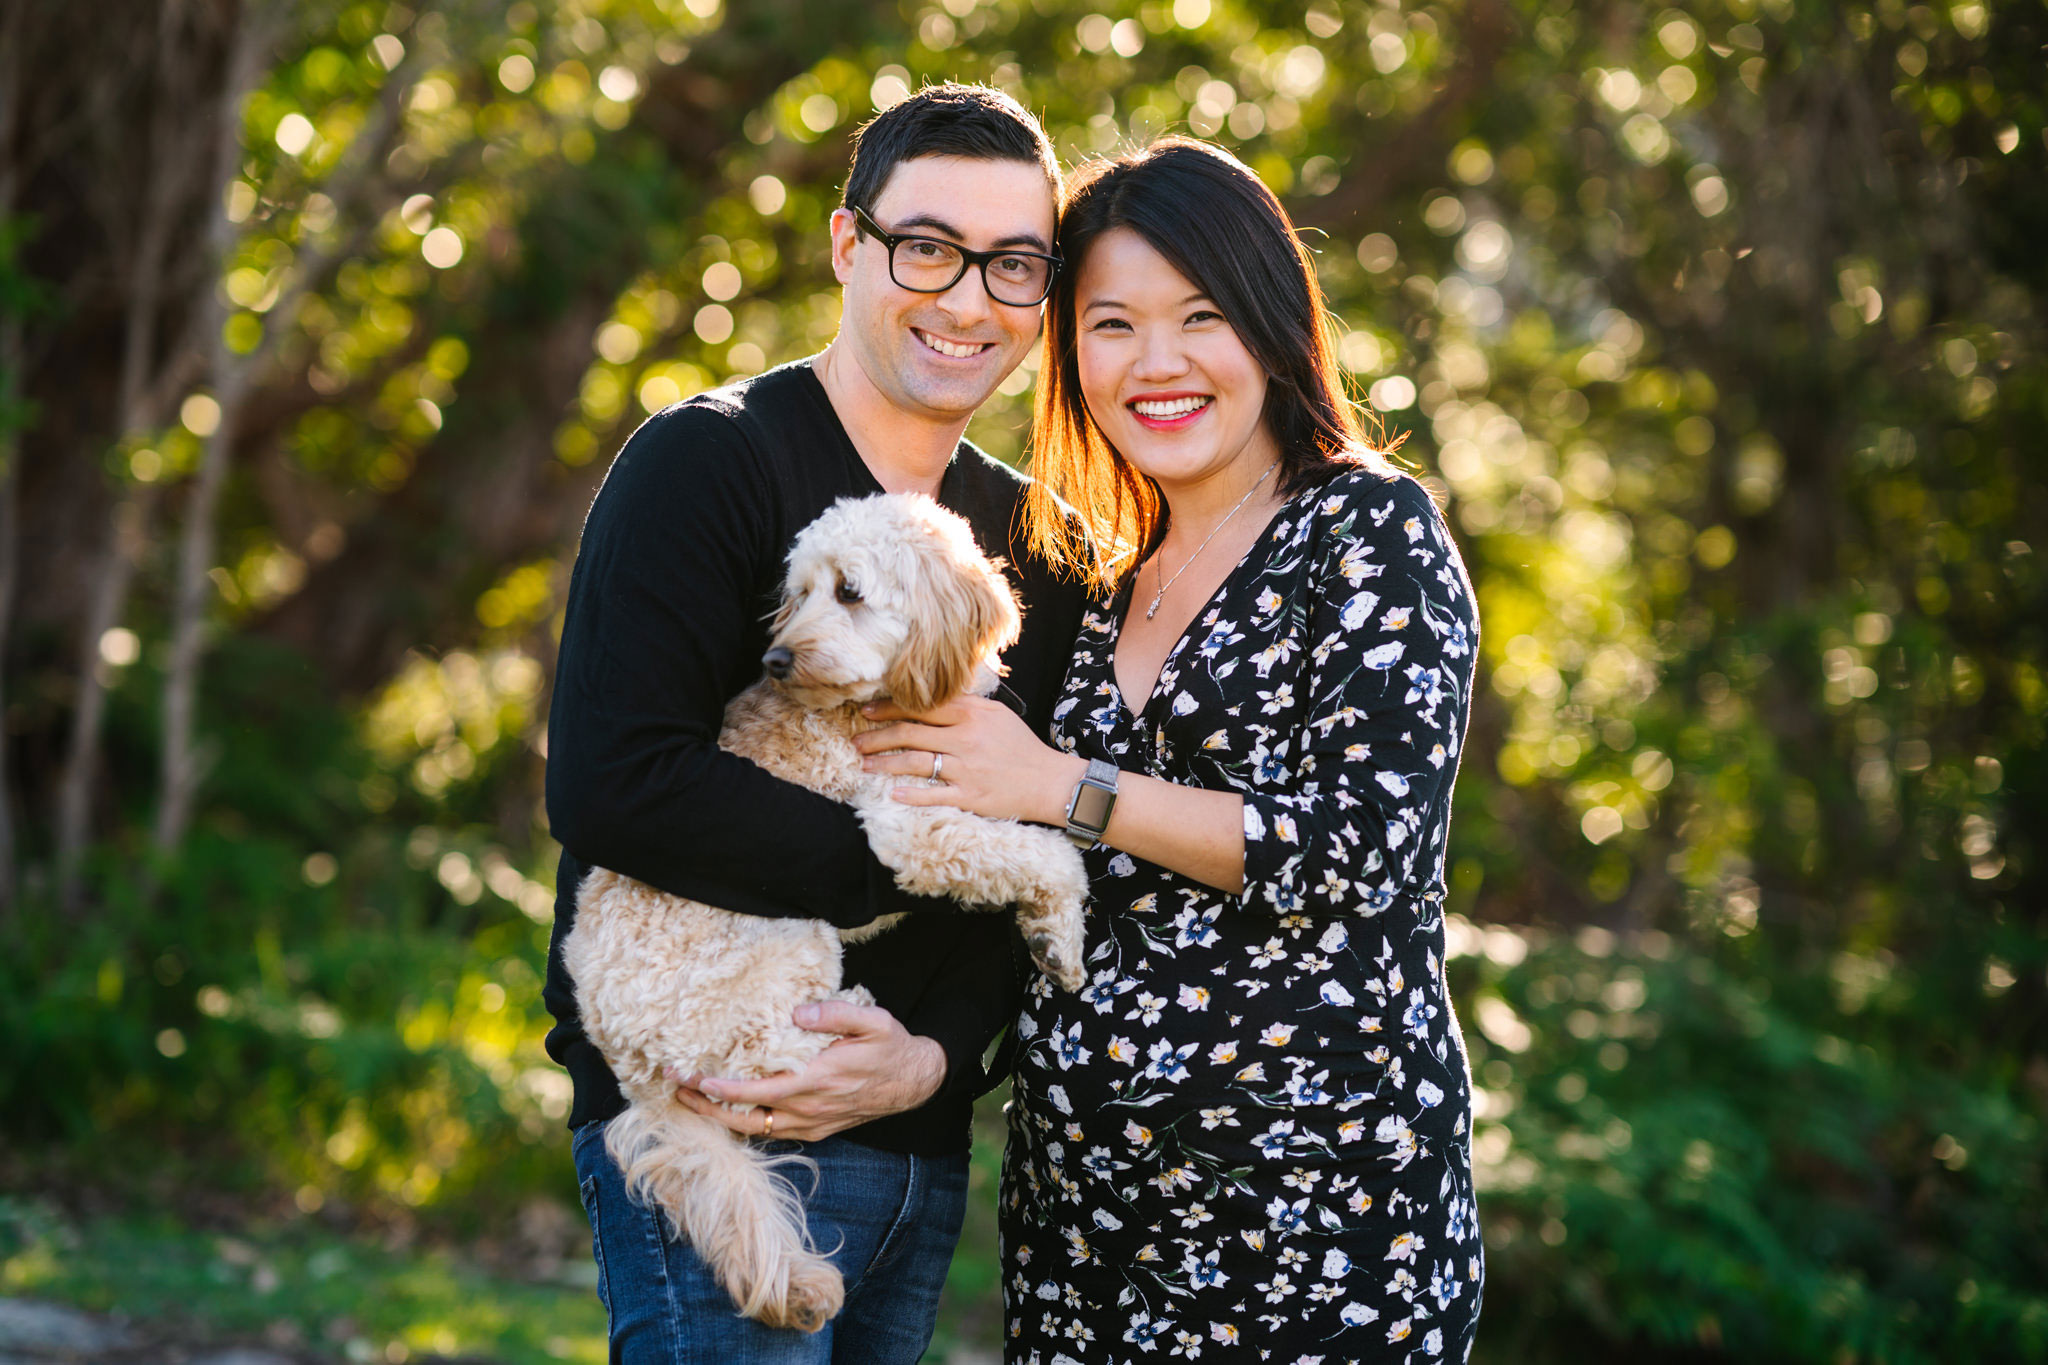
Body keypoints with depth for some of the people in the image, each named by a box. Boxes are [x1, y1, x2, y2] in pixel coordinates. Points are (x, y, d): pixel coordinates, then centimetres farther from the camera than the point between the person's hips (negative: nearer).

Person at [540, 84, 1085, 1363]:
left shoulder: (1037, 547, 11)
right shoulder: (710, 462, -8)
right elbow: (612, 787, -21)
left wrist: (937, 1054, -13)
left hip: (920, 1147, 6)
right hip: (713, 1119, -6)